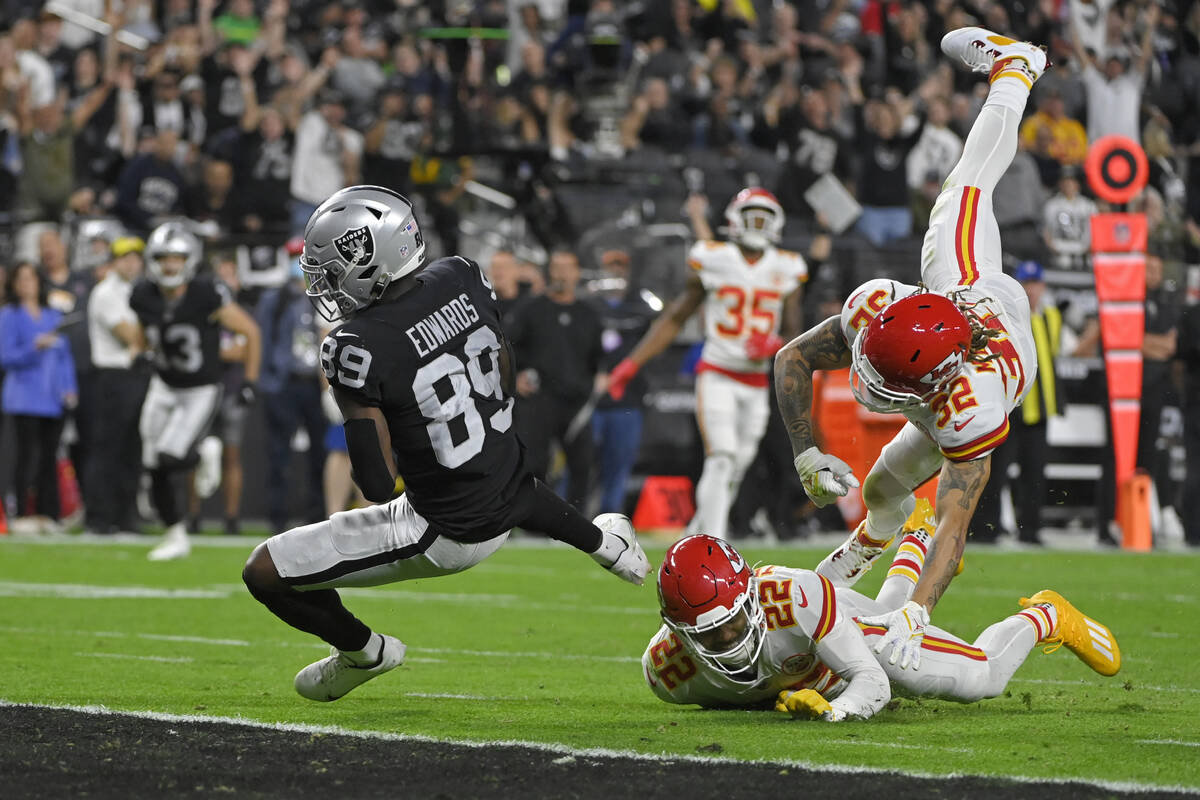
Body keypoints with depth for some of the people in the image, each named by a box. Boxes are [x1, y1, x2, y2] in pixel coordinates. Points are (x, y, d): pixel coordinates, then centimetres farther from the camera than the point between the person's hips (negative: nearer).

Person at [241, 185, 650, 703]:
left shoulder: (358, 349, -27)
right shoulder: (459, 278, -8)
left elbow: (378, 484, -25)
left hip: (444, 535, -7)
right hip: (507, 502, 7)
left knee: (264, 573, 1)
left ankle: (364, 650, 22)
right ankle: (599, 541, 57)